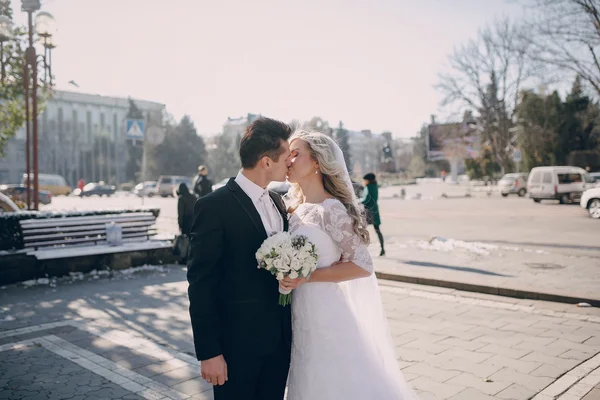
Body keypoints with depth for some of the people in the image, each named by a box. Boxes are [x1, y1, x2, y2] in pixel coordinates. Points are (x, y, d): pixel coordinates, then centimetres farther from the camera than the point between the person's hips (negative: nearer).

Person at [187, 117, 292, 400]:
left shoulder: (277, 201, 7)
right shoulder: (215, 206, -16)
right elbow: (200, 285, -15)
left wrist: (288, 329, 13)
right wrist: (208, 352, -15)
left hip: (279, 338, 7)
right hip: (237, 341, -6)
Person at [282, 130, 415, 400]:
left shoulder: (331, 209, -17)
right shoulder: (294, 208, 5)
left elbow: (363, 265, -18)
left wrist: (306, 277, -21)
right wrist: (286, 274, -1)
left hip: (325, 313, -7)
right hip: (301, 316, 7)